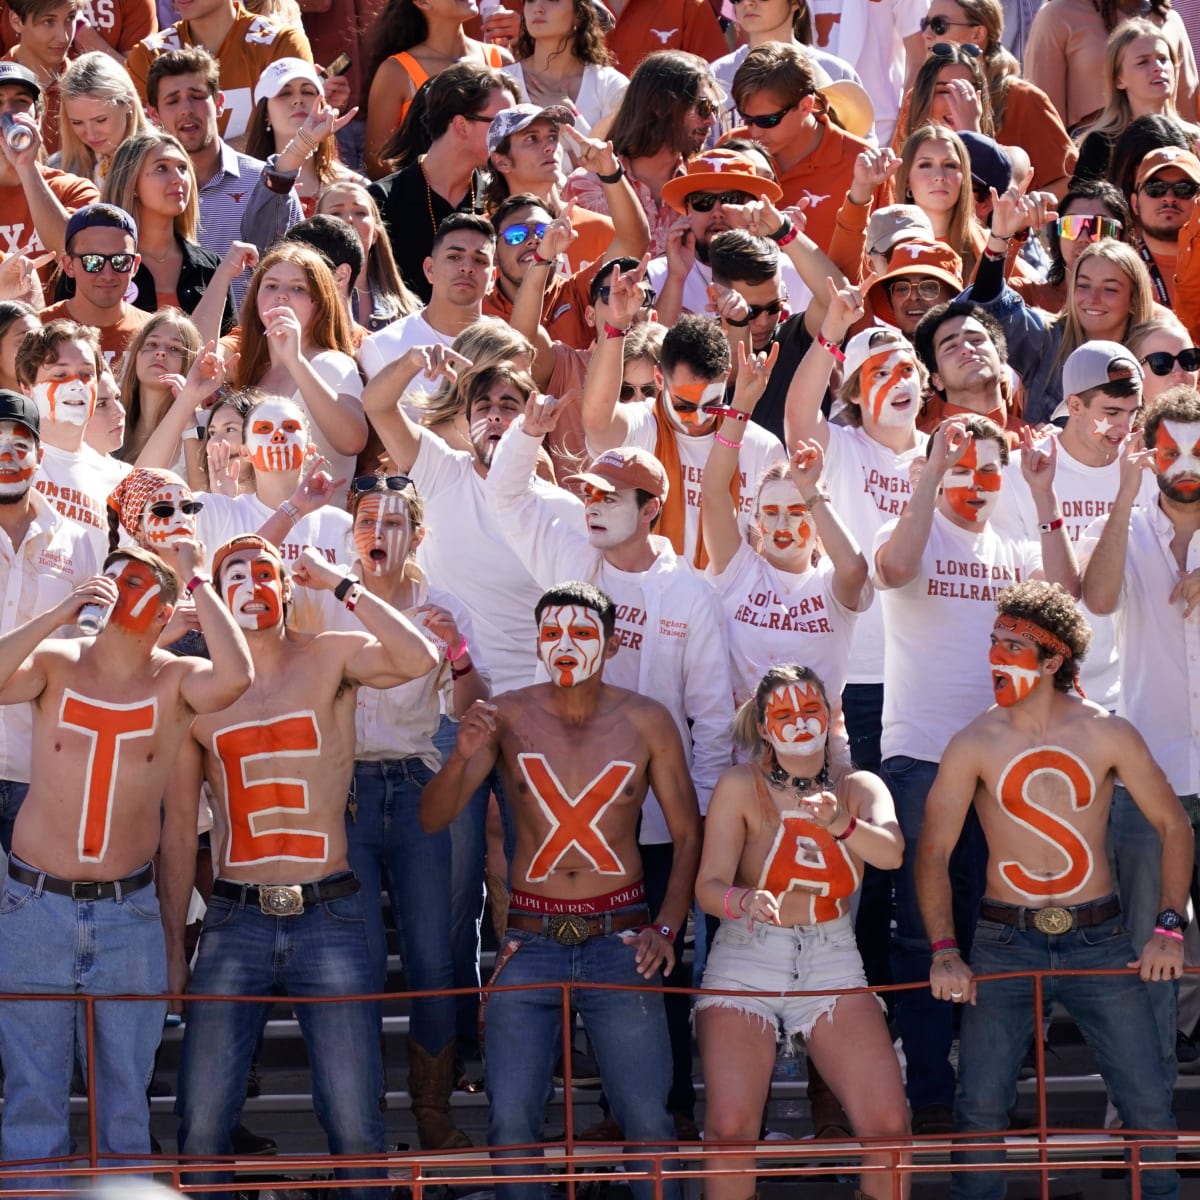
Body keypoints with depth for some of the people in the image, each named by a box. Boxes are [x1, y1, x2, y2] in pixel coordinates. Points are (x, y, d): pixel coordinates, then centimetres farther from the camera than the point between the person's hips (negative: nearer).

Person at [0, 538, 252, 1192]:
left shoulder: (176, 682, -3)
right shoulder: (55, 664, -1)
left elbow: (235, 676, -25)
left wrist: (196, 580, -17)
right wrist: (60, 614, -24)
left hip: (129, 917, 0)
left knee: (126, 1103, 8)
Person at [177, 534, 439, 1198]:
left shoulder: (329, 658, 3)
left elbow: (418, 659, -15)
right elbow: (178, 819, 12)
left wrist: (343, 585, -10)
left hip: (327, 917, -1)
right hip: (233, 920, 1)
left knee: (354, 1121, -4)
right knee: (200, 1124, -3)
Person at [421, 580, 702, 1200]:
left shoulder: (647, 722, 2)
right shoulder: (507, 716, 1)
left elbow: (687, 834, 7)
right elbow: (432, 818, -1)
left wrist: (665, 928, -6)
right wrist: (461, 757, -21)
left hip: (618, 938, 0)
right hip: (531, 940, 0)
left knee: (647, 1116, -8)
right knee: (510, 1115, -11)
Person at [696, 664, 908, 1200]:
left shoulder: (859, 788, 4)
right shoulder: (740, 786, -3)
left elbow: (891, 852, -17)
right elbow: (709, 887, -11)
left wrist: (840, 824, -38)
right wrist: (745, 902, -34)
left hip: (833, 965, 2)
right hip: (746, 964, -2)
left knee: (889, 1123, -15)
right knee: (730, 1127, -21)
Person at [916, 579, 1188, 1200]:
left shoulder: (1107, 735, -2)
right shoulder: (974, 745, -4)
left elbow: (1172, 826, 6)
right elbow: (933, 851, -3)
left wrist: (1168, 927, -3)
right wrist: (944, 951, -13)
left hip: (1098, 940, 0)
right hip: (1005, 941, 0)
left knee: (1148, 1102, -1)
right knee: (981, 1106, -7)